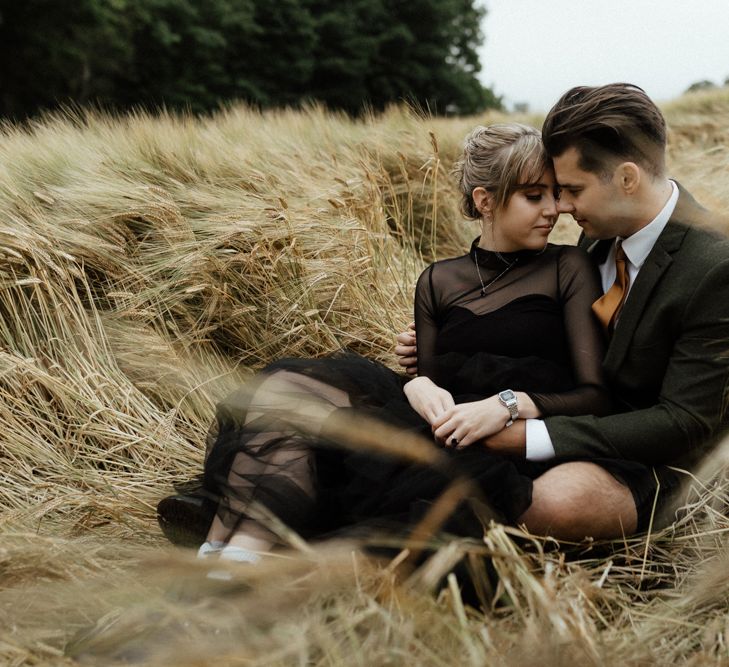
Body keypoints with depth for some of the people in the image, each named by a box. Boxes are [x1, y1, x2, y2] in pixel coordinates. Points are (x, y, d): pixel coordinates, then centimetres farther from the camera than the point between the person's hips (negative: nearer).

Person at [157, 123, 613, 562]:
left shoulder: (568, 269, 11)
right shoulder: (438, 282, 21)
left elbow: (596, 396, 3)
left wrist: (510, 404, -15)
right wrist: (418, 388, -7)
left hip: (511, 455, -3)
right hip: (441, 435, 4)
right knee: (293, 385, -23)